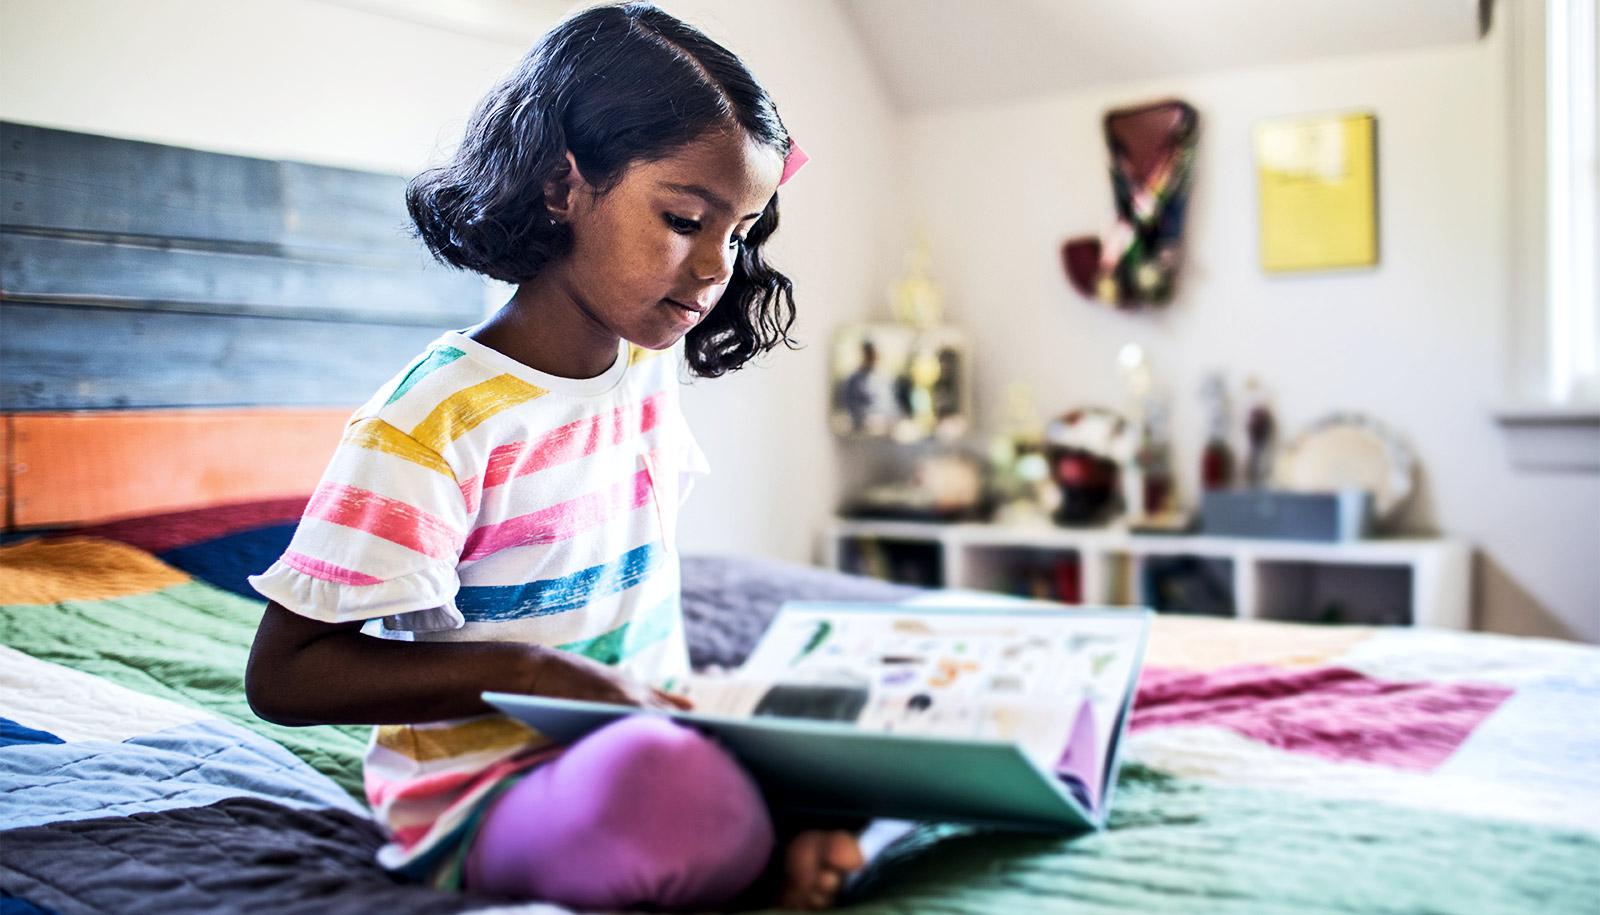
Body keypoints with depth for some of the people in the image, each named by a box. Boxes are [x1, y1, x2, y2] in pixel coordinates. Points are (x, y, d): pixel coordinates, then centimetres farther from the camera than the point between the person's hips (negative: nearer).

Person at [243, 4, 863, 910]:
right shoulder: (438, 422, -17)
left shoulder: (653, 366, 5)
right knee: (669, 789, -41)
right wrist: (536, 673, -25)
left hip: (653, 734, 6)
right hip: (487, 793, -6)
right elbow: (283, 674, -16)